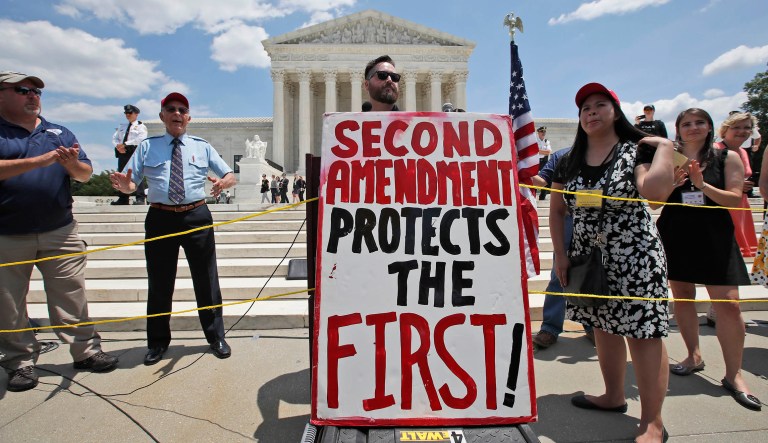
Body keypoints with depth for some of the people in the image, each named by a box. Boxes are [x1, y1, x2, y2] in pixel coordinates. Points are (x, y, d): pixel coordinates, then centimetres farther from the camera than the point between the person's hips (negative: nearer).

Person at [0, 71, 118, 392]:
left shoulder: (60, 133, 13)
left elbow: (86, 174, 9)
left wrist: (73, 164, -12)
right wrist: (39, 161, -22)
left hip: (60, 232, 2)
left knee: (72, 296, 5)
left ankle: (86, 350, 14)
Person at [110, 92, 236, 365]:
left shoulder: (203, 147, 10)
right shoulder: (147, 147, 10)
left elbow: (231, 176, 5)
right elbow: (131, 184, 4)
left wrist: (223, 183, -19)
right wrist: (123, 184, -20)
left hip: (197, 217, 0)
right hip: (161, 219, 1)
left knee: (206, 280, 7)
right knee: (160, 283, 10)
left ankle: (216, 337, 21)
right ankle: (158, 342, 28)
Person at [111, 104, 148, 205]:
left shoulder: (141, 126, 5)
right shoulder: (122, 126, 24)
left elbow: (141, 138, -12)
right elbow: (114, 138, 18)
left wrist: (125, 144, -15)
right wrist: (118, 145, -6)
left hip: (135, 152, -6)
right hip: (122, 152, 7)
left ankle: (140, 198, -13)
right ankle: (123, 199, 10)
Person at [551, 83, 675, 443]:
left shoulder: (637, 150, -5)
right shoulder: (569, 163, 9)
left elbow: (655, 190, -25)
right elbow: (557, 210, 12)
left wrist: (664, 147, -14)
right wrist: (560, 254, 5)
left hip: (634, 257, -5)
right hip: (588, 259, 5)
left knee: (643, 332, -4)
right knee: (604, 328, 15)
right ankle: (614, 396, 34)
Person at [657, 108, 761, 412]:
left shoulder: (727, 158, 3)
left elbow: (735, 199, -6)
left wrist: (702, 185, -19)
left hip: (715, 237, -1)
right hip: (676, 237, 2)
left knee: (728, 304, -6)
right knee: (682, 296, 9)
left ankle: (733, 375, 6)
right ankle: (694, 356, 27)